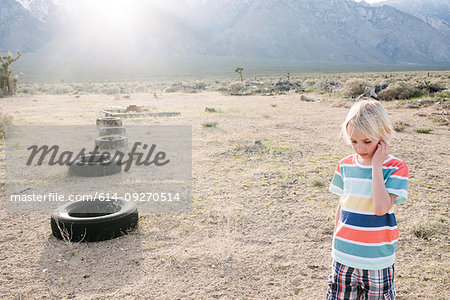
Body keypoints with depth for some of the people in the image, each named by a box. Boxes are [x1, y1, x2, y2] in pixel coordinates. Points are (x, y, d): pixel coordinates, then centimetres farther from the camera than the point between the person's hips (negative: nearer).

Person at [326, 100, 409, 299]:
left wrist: (376, 165, -21)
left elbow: (381, 207, -26)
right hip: (344, 255, 3)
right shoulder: (345, 165, 1)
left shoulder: (396, 168, -11)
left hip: (377, 259, -3)